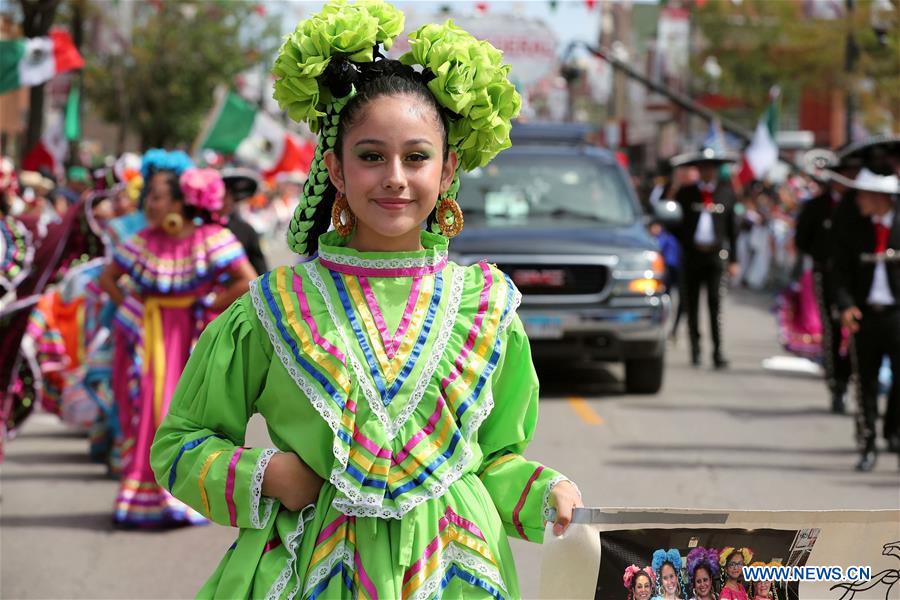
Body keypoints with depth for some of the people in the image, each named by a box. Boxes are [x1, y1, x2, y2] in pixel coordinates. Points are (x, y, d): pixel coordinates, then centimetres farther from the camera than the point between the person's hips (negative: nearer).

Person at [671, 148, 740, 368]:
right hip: (691, 254, 1)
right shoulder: (685, 194, 7)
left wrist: (733, 259, 8)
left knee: (715, 302, -13)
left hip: (716, 254, -1)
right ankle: (695, 349, 15)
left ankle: (718, 350, -14)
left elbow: (732, 227, 11)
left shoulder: (726, 193, 9)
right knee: (692, 304, 5)